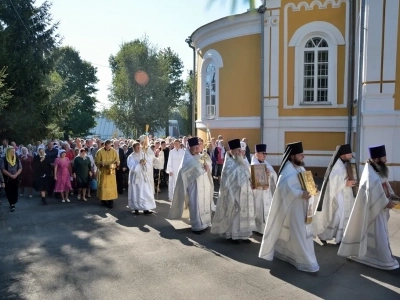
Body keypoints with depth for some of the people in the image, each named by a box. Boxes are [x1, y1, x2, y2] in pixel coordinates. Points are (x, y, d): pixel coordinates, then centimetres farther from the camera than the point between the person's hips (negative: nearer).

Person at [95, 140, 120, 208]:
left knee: (111, 185, -1)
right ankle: (104, 199, 15)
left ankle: (111, 200, 3)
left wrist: (117, 163, -16)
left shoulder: (114, 151, 4)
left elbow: (117, 160, 7)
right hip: (103, 172, -2)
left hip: (111, 171, 2)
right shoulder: (100, 152, -4)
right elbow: (96, 161, -4)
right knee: (103, 186, 1)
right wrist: (102, 163, -23)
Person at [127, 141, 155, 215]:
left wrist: (145, 163, -16)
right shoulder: (131, 157, -4)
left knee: (146, 193, -1)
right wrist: (139, 164, -23)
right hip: (136, 177, -3)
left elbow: (149, 164, 4)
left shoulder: (143, 154, 7)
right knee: (136, 193, 1)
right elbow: (132, 168, -14)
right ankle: (136, 209, 12)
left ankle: (146, 209, 3)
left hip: (144, 177, 4)